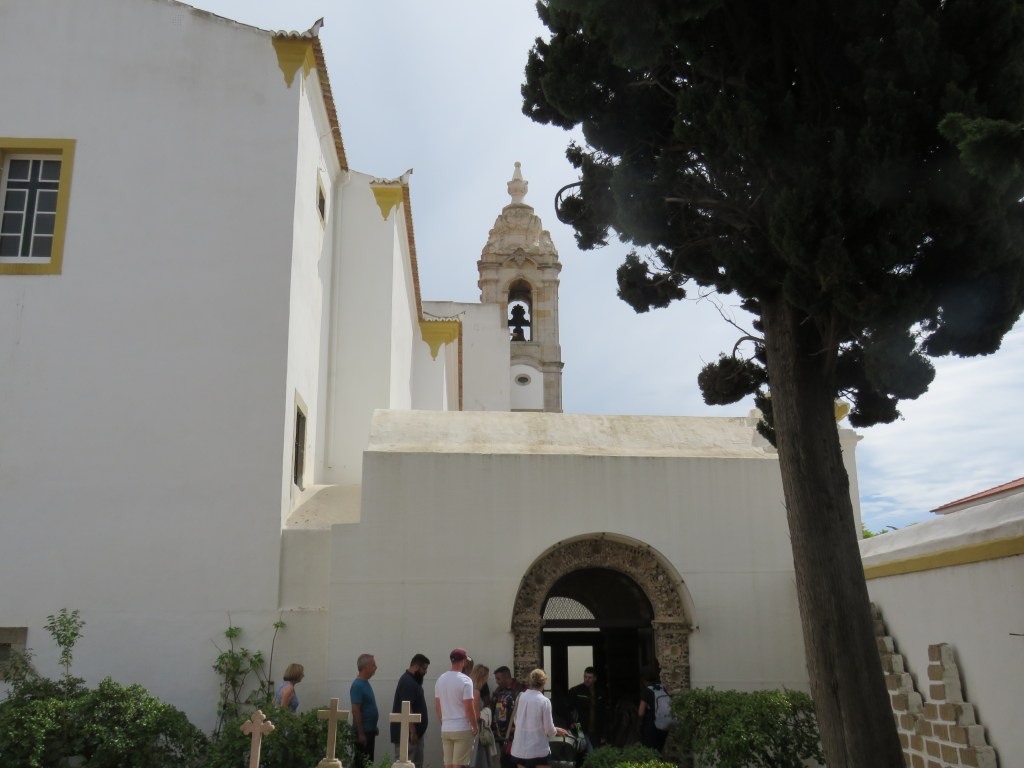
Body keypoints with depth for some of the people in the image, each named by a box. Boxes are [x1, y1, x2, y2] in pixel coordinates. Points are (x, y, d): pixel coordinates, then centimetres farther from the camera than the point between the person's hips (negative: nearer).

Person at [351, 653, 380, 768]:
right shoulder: (358, 685, -19)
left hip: (369, 730, 9)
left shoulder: (366, 683, 10)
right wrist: (360, 733, -22)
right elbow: (355, 711, -22)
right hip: (363, 732, -9)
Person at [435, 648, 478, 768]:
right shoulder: (465, 680, -14)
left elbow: (437, 706, 13)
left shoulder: (440, 679, 7)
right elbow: (469, 707, -16)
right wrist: (475, 727, -4)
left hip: (445, 729, 6)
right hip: (462, 729, -6)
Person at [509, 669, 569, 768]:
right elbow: (549, 728, -11)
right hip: (539, 750, -4)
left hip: (520, 749, 4)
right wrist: (556, 731, 12)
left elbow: (516, 721, 8)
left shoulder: (520, 697, -2)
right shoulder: (544, 701, -14)